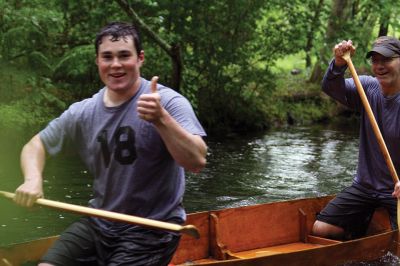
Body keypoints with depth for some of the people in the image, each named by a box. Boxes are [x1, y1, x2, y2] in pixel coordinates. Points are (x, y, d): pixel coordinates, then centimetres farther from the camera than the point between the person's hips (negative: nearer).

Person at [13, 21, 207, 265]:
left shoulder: (168, 102, -14)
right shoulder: (83, 112, 1)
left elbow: (197, 162, -26)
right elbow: (36, 144, 13)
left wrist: (161, 119, -41)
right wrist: (33, 179, -9)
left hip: (151, 229, -5)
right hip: (99, 222, 5)